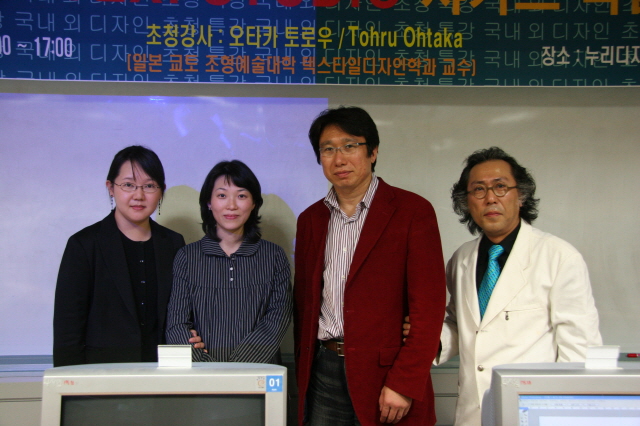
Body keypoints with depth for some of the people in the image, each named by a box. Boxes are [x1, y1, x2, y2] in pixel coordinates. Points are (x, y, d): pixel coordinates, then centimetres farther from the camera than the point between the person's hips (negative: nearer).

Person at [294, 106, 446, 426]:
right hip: (322, 370, 4)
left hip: (383, 373, -4)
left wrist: (404, 384, -14)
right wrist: (303, 372, 9)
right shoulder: (310, 219, 10)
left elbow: (429, 307, -9)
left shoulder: (413, 211, -5)